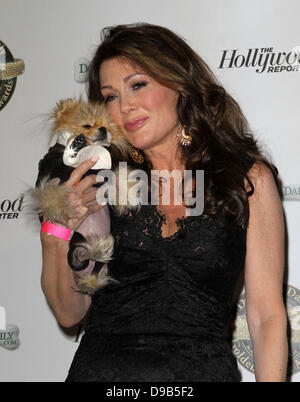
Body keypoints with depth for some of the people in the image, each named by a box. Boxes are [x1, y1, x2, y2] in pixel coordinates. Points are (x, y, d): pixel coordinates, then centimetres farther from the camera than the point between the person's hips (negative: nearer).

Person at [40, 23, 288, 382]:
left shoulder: (249, 179, -1)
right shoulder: (100, 184, 3)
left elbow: (267, 315, -2)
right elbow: (70, 313, 3)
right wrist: (56, 236, -13)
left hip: (202, 369, -1)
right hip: (98, 368, 1)